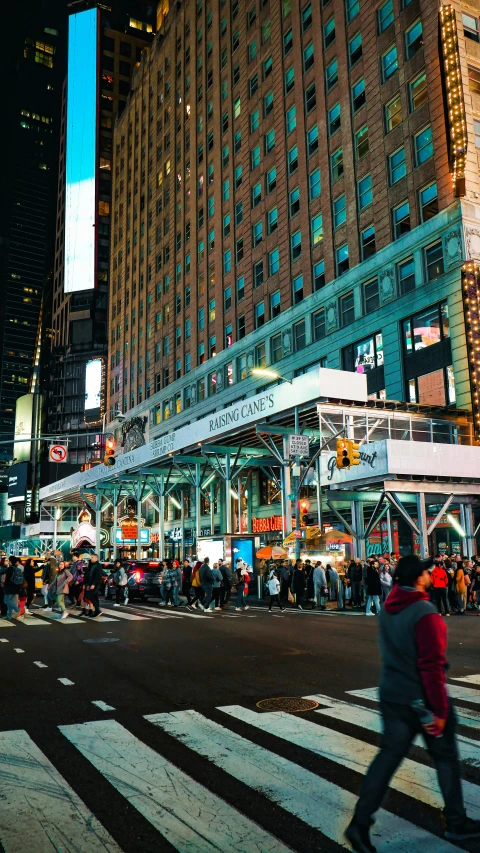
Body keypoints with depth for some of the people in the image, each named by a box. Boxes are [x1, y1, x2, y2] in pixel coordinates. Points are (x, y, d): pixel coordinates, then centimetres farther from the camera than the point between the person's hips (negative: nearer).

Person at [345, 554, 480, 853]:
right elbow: (432, 665, -24)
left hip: (392, 695, 6)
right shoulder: (425, 613, -23)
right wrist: (439, 710, -19)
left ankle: (360, 822, 6)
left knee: (388, 755, 11)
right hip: (423, 700, -6)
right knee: (446, 758, 15)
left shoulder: (387, 609, 1)